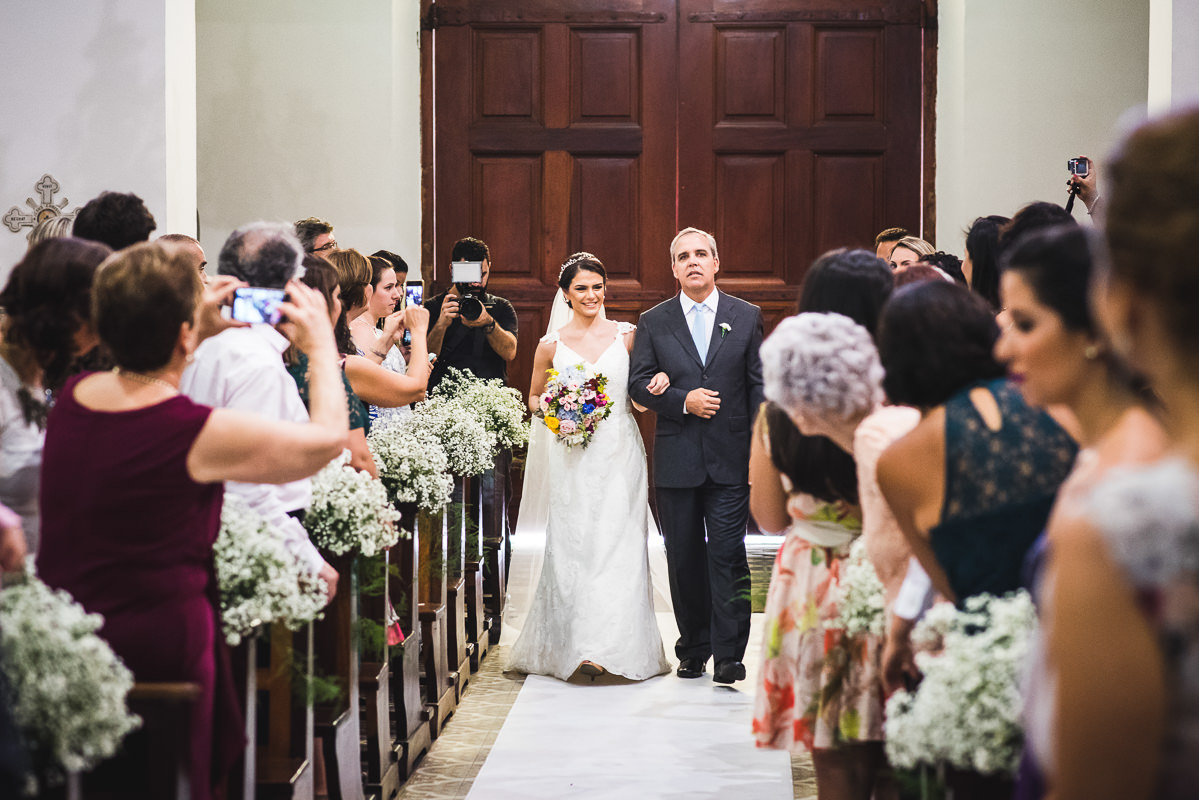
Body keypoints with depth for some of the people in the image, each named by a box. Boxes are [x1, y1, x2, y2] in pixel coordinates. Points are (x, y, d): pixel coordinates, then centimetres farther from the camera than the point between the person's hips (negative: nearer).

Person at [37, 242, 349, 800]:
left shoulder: (71, 399, -4)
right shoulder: (198, 434, -21)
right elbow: (327, 438, -7)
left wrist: (201, 332, 21)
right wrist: (320, 345, 8)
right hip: (157, 646, -6)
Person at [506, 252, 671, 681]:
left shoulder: (627, 335, 4)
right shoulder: (551, 345, 5)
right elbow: (534, 396, 16)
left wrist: (660, 382, -10)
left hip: (621, 455, 0)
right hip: (574, 457, 0)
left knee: (618, 544, -6)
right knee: (573, 544, -3)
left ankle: (613, 645, -4)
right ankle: (573, 644, 6)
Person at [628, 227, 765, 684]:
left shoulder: (747, 317, 6)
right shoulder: (653, 322, 8)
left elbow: (760, 385, 4)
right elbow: (638, 383, 3)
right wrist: (682, 401, -12)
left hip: (731, 458, -2)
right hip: (677, 461, 2)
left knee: (728, 556, -7)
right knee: (684, 559, 8)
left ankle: (728, 655, -4)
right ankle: (693, 649, 19)